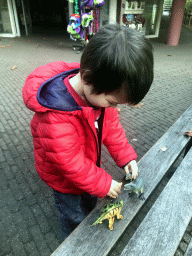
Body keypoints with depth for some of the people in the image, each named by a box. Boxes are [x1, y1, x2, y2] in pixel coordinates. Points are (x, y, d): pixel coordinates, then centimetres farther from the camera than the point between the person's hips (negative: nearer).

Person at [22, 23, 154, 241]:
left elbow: (111, 124, -5)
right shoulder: (54, 121, -43)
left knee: (90, 201, 32)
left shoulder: (99, 92, -19)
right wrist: (103, 184, -19)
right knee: (74, 218, 20)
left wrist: (125, 156, -11)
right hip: (65, 179, -6)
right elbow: (71, 164, -32)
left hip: (88, 165, 7)